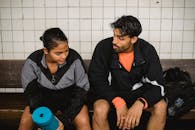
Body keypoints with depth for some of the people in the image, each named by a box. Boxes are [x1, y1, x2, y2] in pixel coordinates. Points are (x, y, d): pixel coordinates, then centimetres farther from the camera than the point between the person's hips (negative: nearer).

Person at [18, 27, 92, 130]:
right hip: (43, 99, 2)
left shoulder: (74, 59, -24)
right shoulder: (32, 62, -18)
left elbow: (81, 91, -16)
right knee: (25, 121, -19)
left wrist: (64, 119, -24)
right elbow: (31, 92, -11)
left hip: (70, 100, -1)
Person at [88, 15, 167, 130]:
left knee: (161, 106, -24)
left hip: (138, 92, 2)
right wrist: (118, 102, -31)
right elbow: (96, 80, -17)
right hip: (111, 92, -1)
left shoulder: (147, 50, -16)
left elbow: (157, 84, -17)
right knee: (99, 109, -32)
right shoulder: (103, 47, -19)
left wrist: (140, 103, -37)